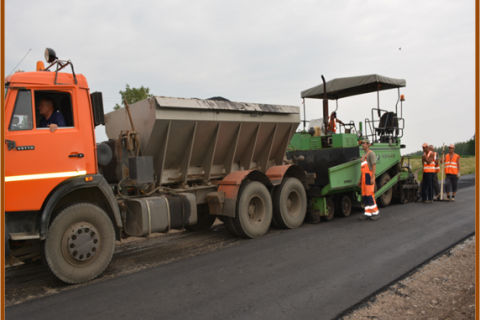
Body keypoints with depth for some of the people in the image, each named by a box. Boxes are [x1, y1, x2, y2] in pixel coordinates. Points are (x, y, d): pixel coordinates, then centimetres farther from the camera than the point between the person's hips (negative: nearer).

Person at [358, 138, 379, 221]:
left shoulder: (371, 153, -3)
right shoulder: (364, 156, 24)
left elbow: (374, 165, -13)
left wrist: (373, 177, -22)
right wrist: (360, 180, 21)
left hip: (369, 176, -9)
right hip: (364, 177, 9)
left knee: (370, 195, -11)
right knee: (364, 196, 4)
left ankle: (376, 212, -3)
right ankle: (367, 213, 6)